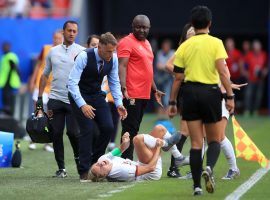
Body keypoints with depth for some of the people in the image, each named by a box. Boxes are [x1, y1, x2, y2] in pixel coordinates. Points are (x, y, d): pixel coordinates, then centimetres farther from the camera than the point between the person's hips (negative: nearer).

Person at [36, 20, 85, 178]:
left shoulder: (82, 52, 1)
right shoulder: (53, 52, 12)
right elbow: (45, 75, 17)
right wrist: (40, 97, 12)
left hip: (75, 99, -3)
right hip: (55, 98, 3)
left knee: (73, 132, -7)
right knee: (56, 133, 1)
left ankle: (79, 159, 18)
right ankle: (61, 168, 9)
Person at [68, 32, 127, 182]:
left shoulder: (113, 58, -11)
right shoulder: (84, 57, -28)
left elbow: (114, 82, 2)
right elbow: (72, 82, -31)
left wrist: (119, 104, -10)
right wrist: (82, 105, -40)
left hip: (97, 94, 5)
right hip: (79, 96, -5)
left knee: (108, 127, -9)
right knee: (87, 130, -16)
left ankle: (95, 162, 9)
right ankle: (84, 172, -9)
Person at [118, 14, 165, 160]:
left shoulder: (146, 43, 19)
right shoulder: (127, 42, -8)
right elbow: (122, 67, -18)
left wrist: (154, 90, 30)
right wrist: (124, 88, -29)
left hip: (144, 95, 9)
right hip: (131, 95, -9)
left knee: (134, 130, 11)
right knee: (130, 130, -10)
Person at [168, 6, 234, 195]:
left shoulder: (184, 46, 5)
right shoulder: (215, 43, -3)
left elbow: (178, 78, 6)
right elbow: (222, 72, -12)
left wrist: (172, 102, 12)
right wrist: (230, 96, -10)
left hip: (190, 93, 2)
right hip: (210, 92, -2)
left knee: (196, 142, 6)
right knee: (214, 140, 11)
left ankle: (197, 185, 2)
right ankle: (209, 168, -19)